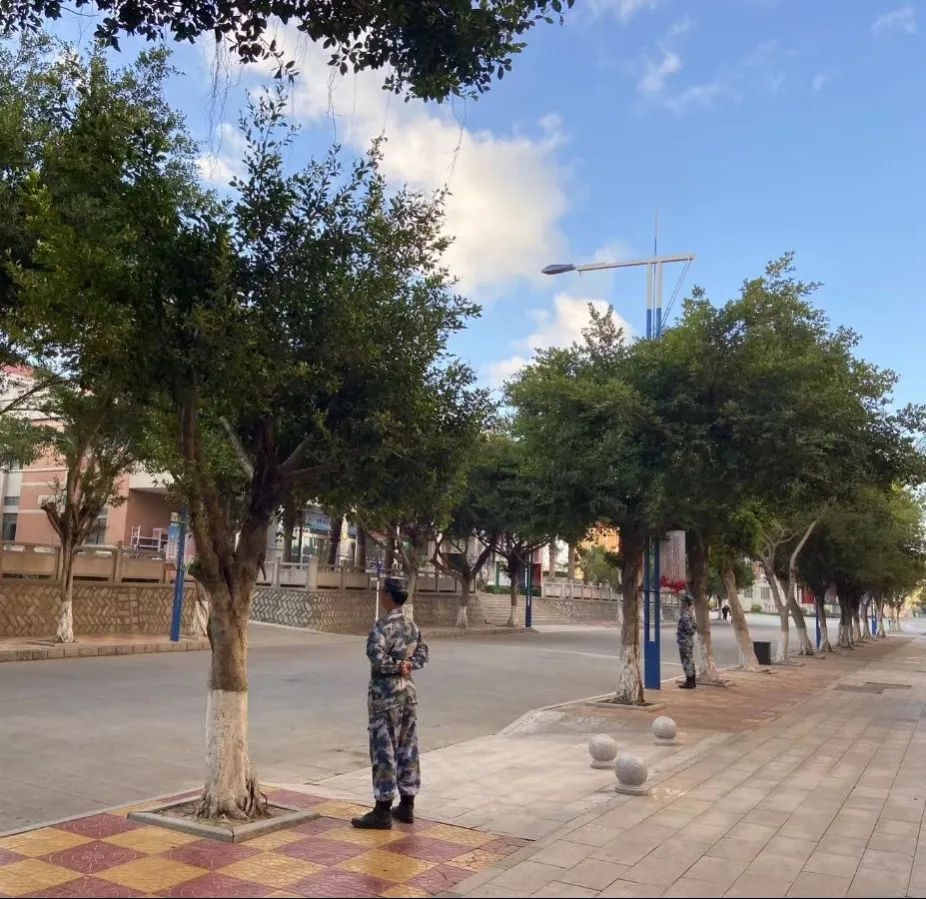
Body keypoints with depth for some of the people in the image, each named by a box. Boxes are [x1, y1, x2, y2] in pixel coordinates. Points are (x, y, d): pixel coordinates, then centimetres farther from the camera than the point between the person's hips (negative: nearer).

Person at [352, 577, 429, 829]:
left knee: (384, 751, -2)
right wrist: (407, 665, -4)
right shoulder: (412, 626, 8)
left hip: (386, 692, -8)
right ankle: (406, 806, 21)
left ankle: (382, 811, 3)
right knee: (407, 749, 12)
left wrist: (396, 666, -13)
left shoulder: (383, 625, -16)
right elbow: (422, 654, 10)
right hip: (408, 690, 8)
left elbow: (376, 654, -28)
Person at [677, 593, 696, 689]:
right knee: (690, 662, 14)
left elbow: (689, 629, -24)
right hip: (690, 641, 10)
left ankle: (689, 682, 0)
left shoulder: (685, 615, -19)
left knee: (686, 662, -4)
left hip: (684, 642, -10)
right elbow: (694, 628, 18)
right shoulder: (690, 614, 12)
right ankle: (691, 681, 21)